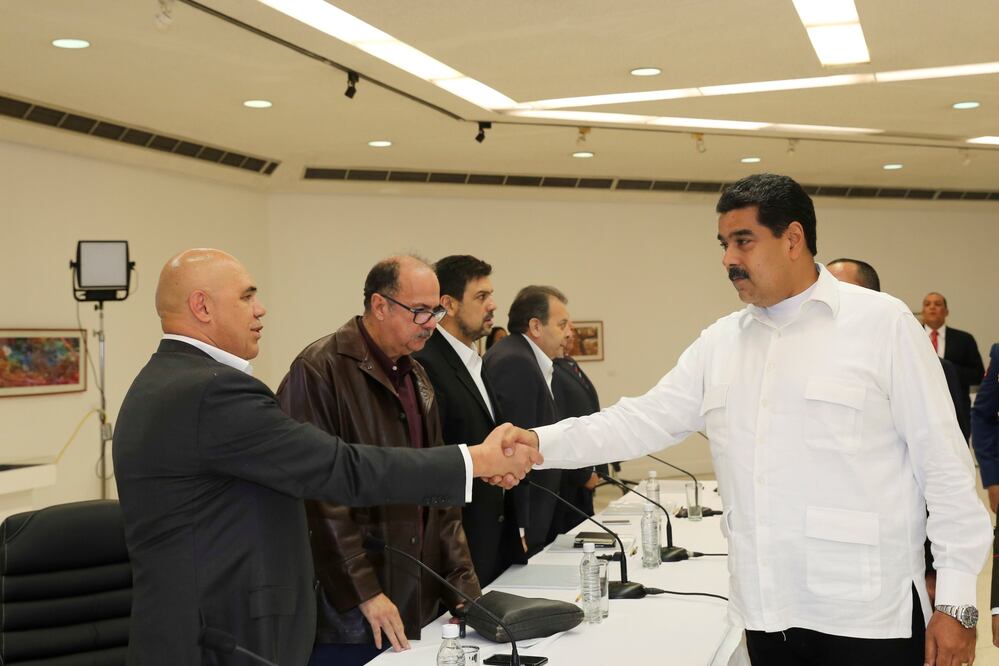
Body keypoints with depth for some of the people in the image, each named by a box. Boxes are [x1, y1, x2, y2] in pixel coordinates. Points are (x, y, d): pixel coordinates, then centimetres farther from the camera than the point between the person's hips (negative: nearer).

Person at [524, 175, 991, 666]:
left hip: (869, 613, -4)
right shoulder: (719, 343, 10)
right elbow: (640, 421, 7)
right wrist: (541, 445, -7)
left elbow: (944, 463, -5)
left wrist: (957, 600, -7)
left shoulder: (882, 323, -4)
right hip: (766, 613, 4)